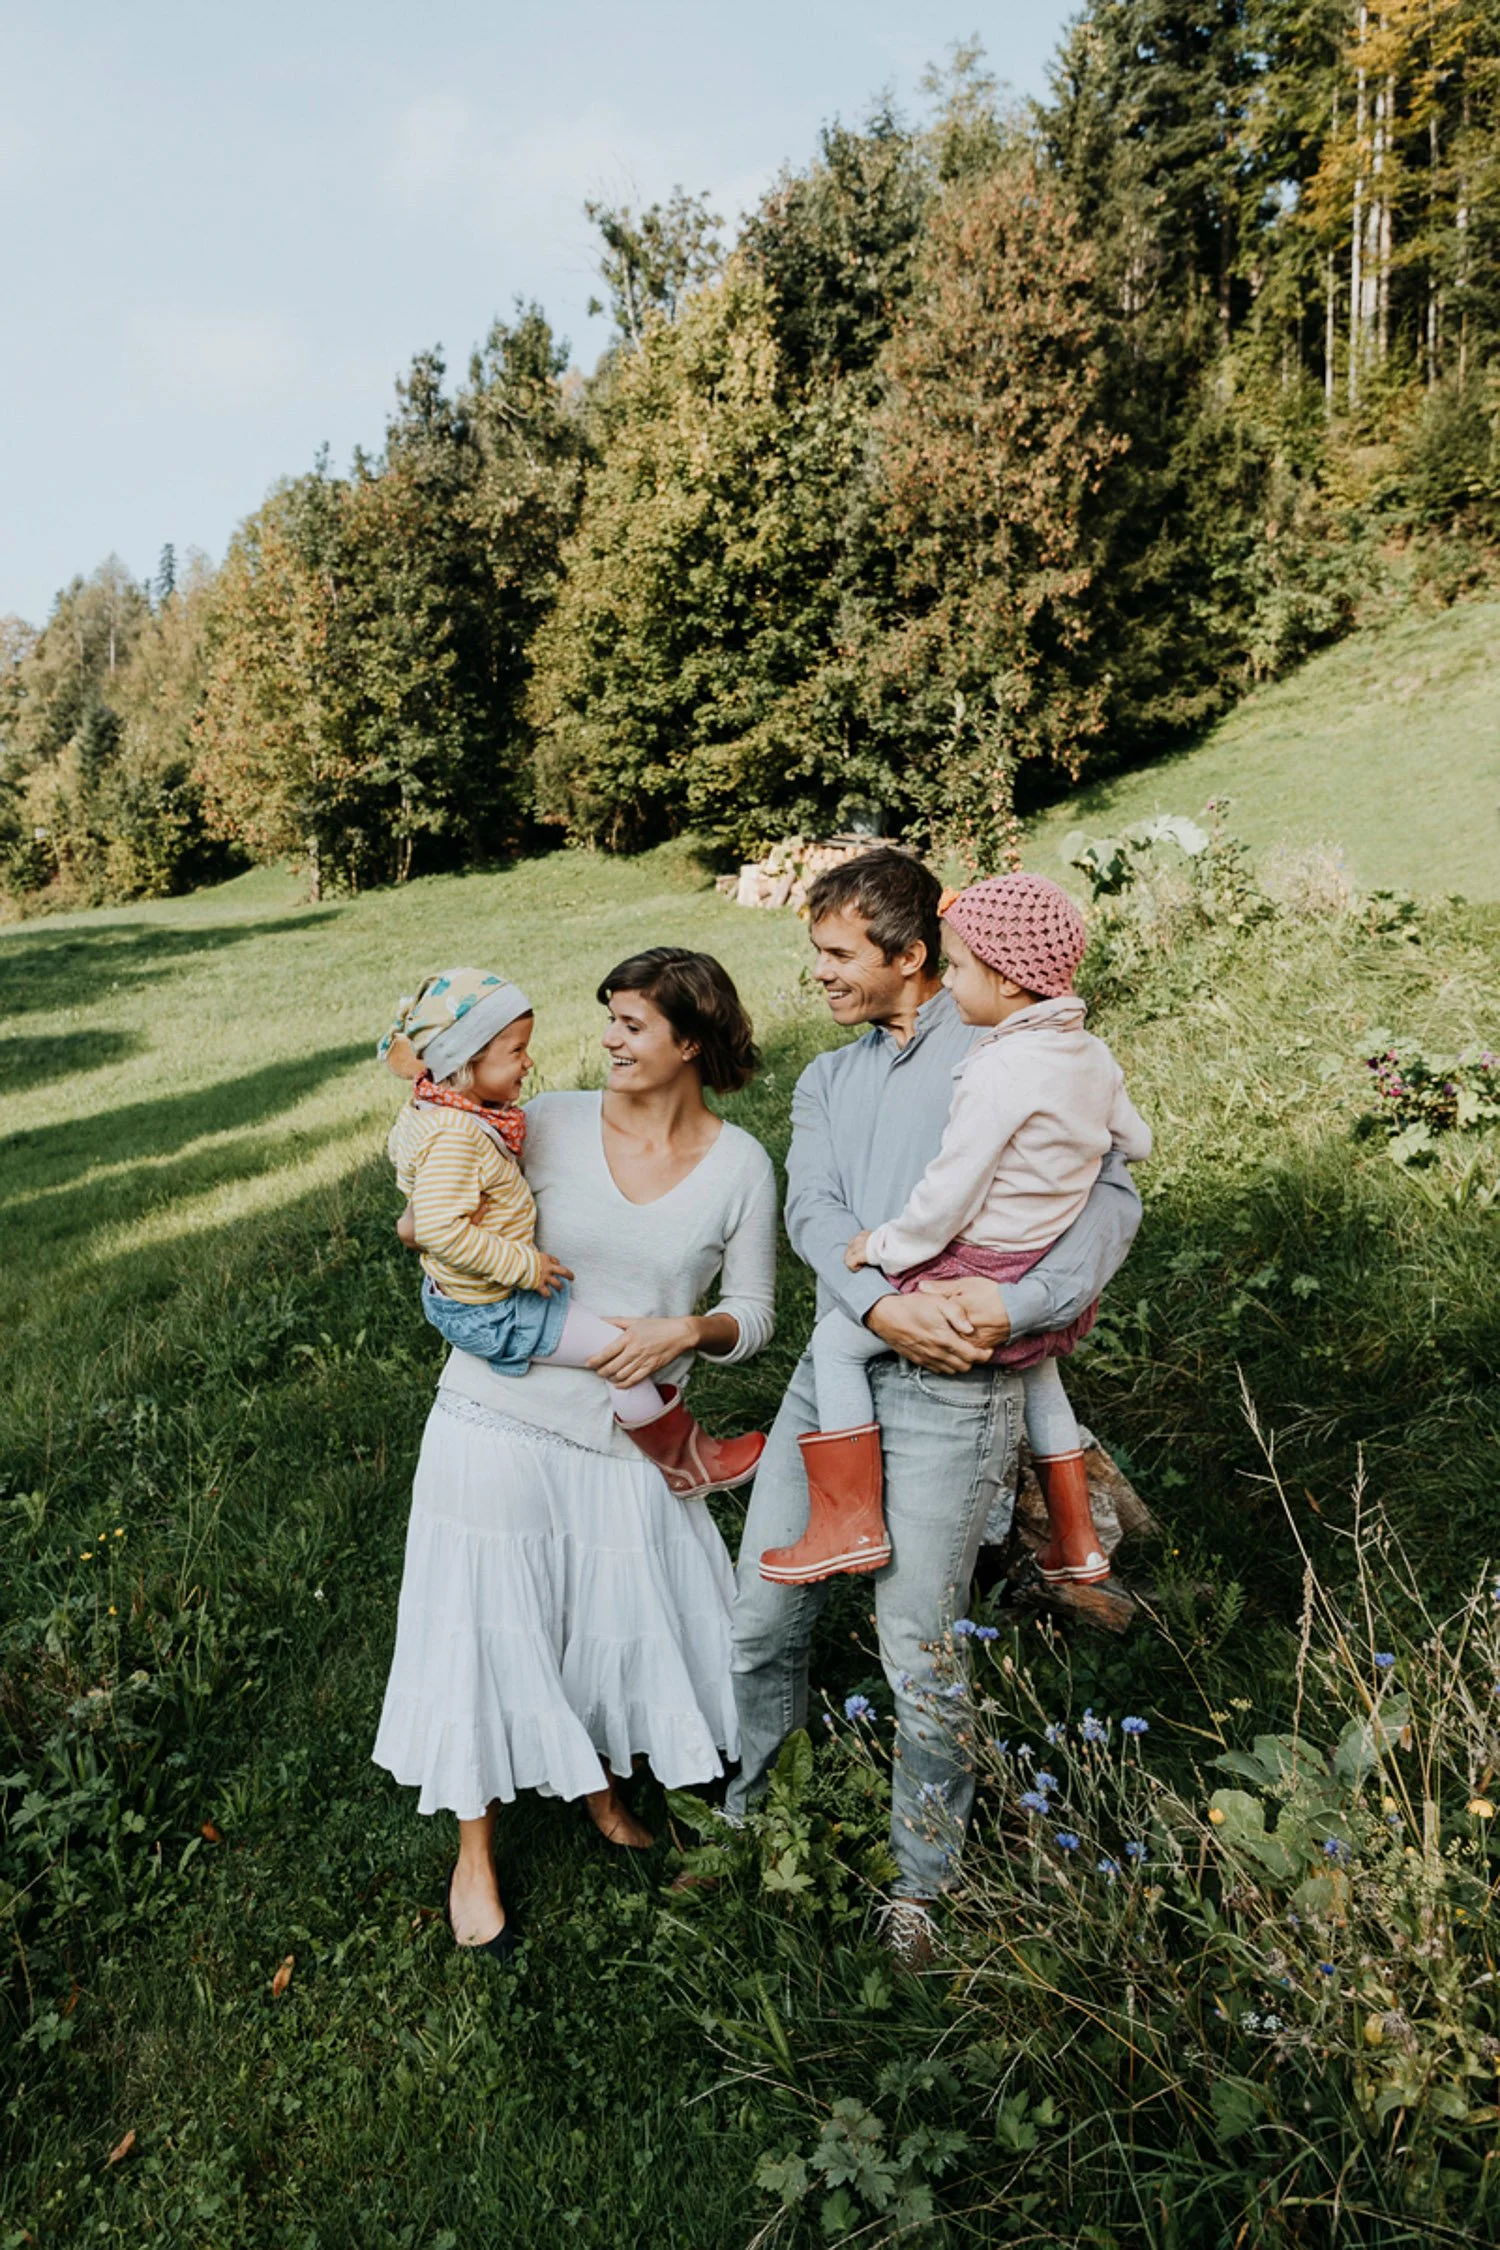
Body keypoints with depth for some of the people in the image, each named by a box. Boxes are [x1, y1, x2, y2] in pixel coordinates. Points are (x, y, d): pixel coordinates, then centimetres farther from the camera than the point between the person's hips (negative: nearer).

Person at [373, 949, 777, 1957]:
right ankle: (474, 1856, 33)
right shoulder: (551, 1123, -5)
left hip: (626, 1433, 1)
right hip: (501, 1417, 0)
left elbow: (753, 1315, 1)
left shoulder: (740, 1164, -4)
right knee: (487, 1627, 10)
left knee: (622, 1618, 15)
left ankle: (605, 1796, 48)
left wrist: (686, 1329, -19)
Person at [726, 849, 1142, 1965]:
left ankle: (924, 1883, 25)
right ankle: (748, 1816, 36)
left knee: (919, 1653, 3)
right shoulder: (827, 1078, 15)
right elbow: (813, 1210, 0)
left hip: (952, 1387, -5)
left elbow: (1113, 1194, -6)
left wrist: (1020, 1302, -21)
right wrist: (880, 1304, -19)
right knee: (763, 1615, 12)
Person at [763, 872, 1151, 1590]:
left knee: (835, 1340, 1)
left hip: (984, 1275, -9)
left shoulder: (999, 1071, -24)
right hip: (1054, 1279, 9)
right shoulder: (1091, 1054, 1)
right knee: (1035, 1371, 34)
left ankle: (852, 1523, 5)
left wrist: (883, 1245, -7)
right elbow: (1136, 1141, 17)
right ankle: (1075, 1541, 42)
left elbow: (947, 1198, -22)